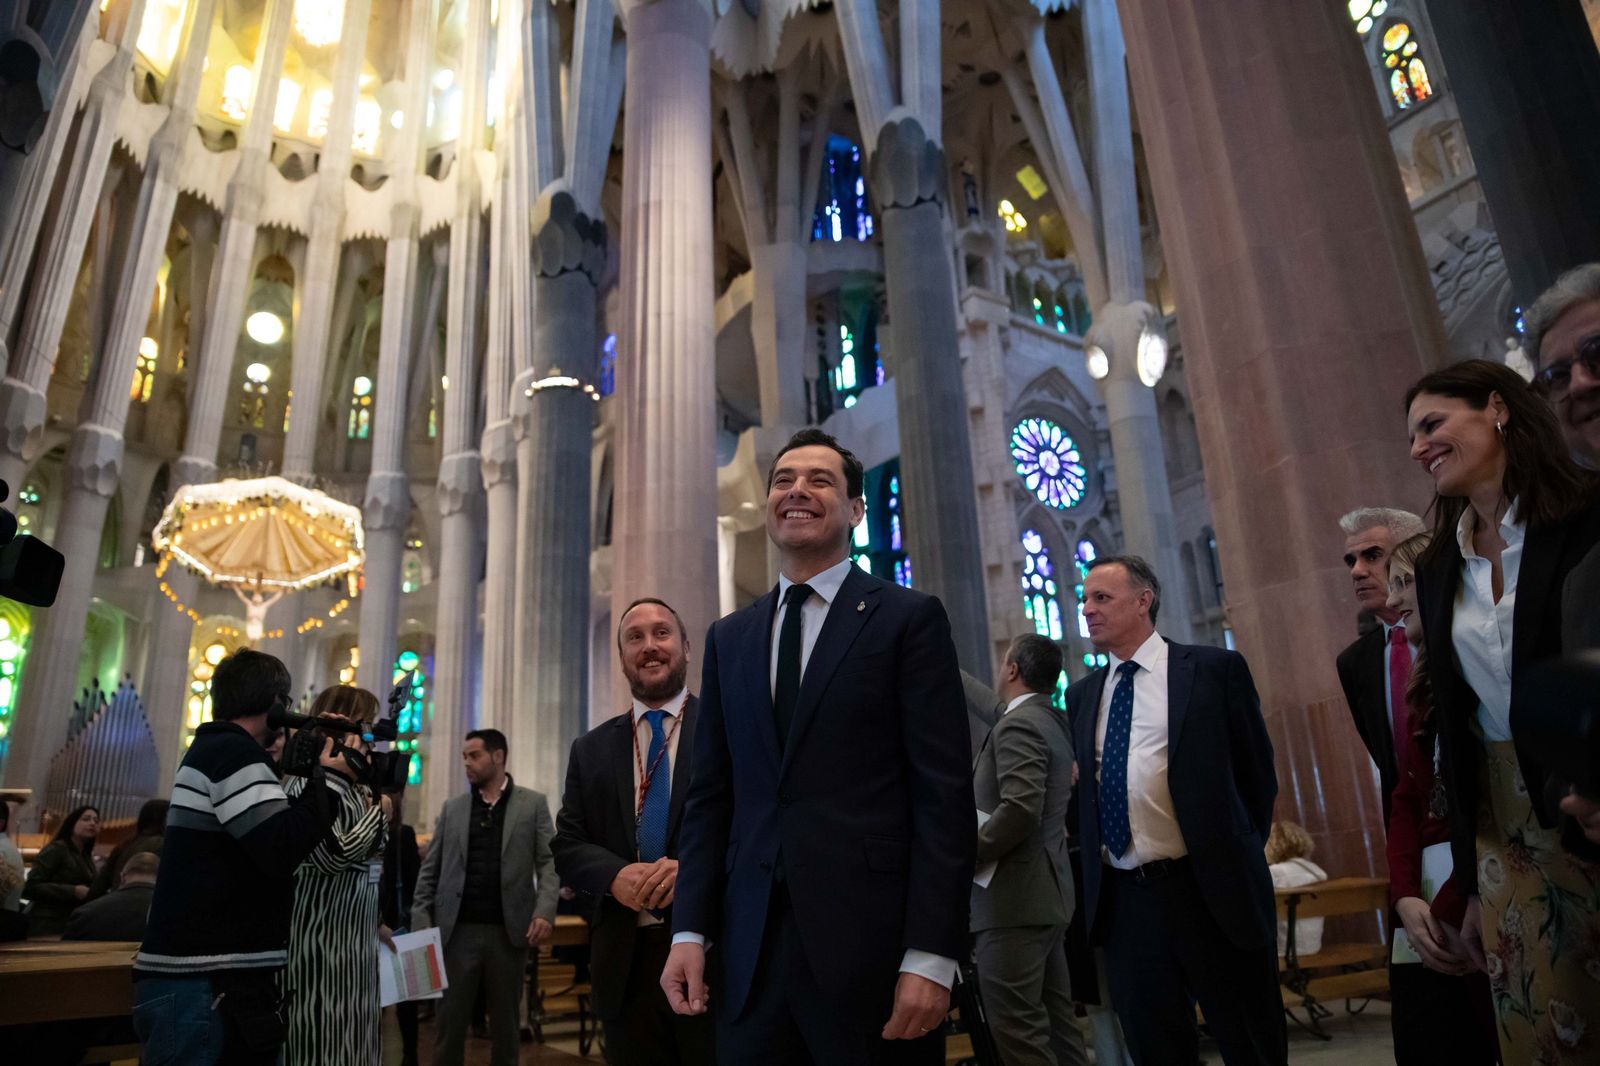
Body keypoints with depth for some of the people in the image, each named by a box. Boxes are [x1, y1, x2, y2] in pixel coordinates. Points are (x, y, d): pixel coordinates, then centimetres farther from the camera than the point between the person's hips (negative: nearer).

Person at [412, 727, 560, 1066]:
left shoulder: (533, 803, 2)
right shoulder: (452, 808, 9)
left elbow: (549, 861, -3)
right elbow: (430, 869, 9)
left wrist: (545, 912, -16)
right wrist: (421, 918, -1)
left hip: (509, 931, -1)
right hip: (458, 930, 2)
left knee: (505, 1022, 9)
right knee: (450, 1019, 6)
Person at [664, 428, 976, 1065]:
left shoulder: (909, 618, -2)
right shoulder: (728, 638, 12)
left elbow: (945, 794, -7)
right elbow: (710, 796, 11)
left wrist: (931, 955, -13)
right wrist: (690, 930, 3)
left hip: (872, 944, -3)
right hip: (752, 948, 4)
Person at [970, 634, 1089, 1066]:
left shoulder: (1018, 724, -15)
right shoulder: (1051, 722, 14)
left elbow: (1020, 808, -28)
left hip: (1014, 898, -10)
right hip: (1045, 892, 10)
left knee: (1017, 1030, -5)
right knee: (1055, 1020, 15)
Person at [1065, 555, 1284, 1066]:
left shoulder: (1214, 669, -2)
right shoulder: (1082, 693, 10)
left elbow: (1257, 772, 3)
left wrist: (1235, 860, 6)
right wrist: (1094, 879, 9)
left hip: (1209, 890, -3)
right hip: (1122, 899, 4)